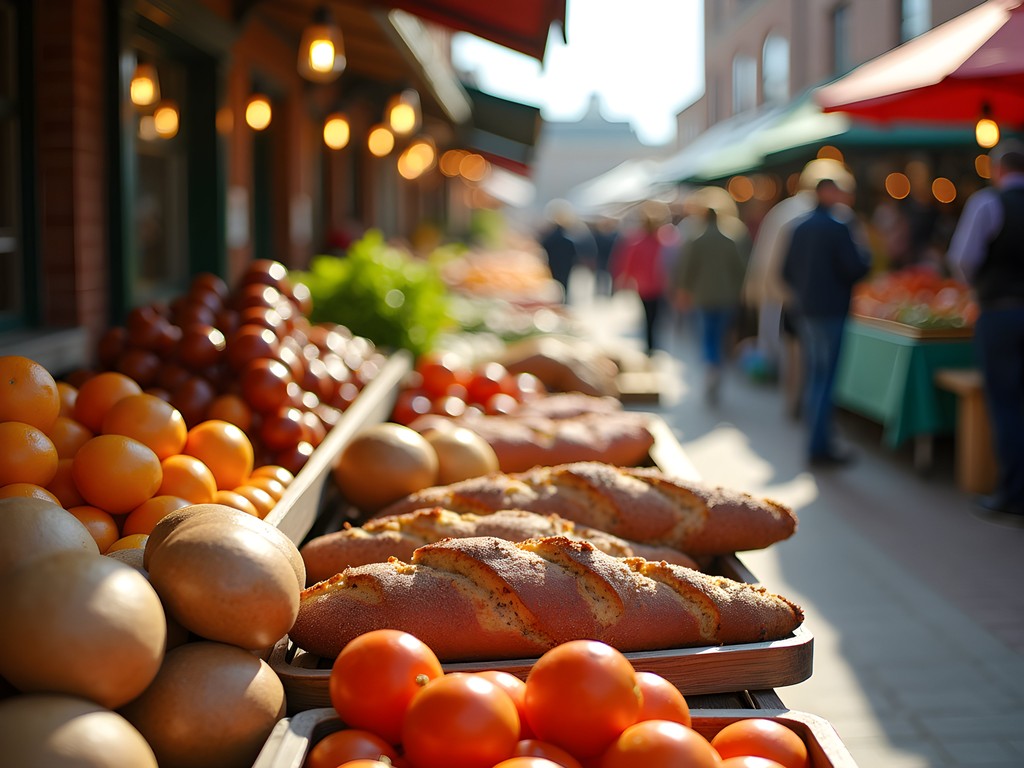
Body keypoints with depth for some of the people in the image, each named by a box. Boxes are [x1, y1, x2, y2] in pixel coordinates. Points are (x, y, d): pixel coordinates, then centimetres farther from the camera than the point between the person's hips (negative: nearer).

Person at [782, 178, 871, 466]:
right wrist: (866, 259, 4)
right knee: (825, 378, -3)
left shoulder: (800, 227, 8)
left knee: (814, 375, 15)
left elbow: (787, 271, 11)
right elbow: (854, 268, -16)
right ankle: (820, 446, -3)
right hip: (831, 310, -7)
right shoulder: (838, 227, -13)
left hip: (805, 310, 7)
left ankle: (818, 440, 21)